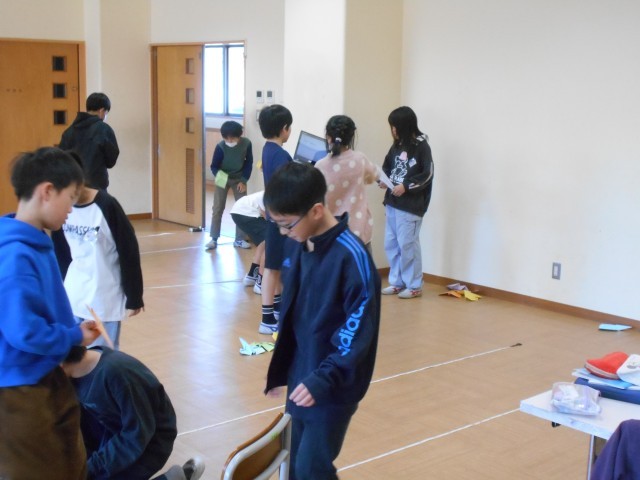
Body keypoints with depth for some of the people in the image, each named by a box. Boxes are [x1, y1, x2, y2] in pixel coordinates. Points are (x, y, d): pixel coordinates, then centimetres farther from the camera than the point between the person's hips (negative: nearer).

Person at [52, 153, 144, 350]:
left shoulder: (107, 206, -16)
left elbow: (129, 253, -12)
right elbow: (60, 254, 10)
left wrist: (134, 297, -9)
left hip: (105, 299, -5)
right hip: (72, 297, 5)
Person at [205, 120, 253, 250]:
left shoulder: (246, 143, -20)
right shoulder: (220, 147, -24)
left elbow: (249, 163, -6)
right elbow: (214, 166, -15)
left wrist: (243, 180, -11)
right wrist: (218, 175, -36)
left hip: (239, 179, 2)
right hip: (222, 179, -2)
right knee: (217, 209, -3)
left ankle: (239, 239, 9)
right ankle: (213, 239, 4)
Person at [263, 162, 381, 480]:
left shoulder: (352, 257, -23)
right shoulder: (298, 246, 1)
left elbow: (359, 331, -21)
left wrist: (324, 379, -25)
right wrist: (280, 370, 16)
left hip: (333, 388, -7)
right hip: (300, 378, 7)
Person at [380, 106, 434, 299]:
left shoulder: (421, 146, -9)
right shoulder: (397, 146, 12)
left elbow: (427, 174, -14)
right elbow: (387, 166, 20)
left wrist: (406, 186, -19)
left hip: (410, 205, -7)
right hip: (392, 203, 7)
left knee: (408, 245, -3)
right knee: (391, 244, 11)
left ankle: (414, 286, 10)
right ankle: (397, 282, 23)